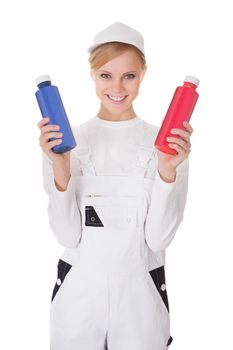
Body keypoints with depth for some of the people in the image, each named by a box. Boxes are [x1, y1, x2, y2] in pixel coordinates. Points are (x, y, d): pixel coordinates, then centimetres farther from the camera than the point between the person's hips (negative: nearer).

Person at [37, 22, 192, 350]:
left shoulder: (168, 142, -6)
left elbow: (159, 238, -11)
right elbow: (68, 236, -10)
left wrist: (167, 171, -23)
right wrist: (60, 168, -22)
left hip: (141, 287, 0)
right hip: (79, 286, 1)